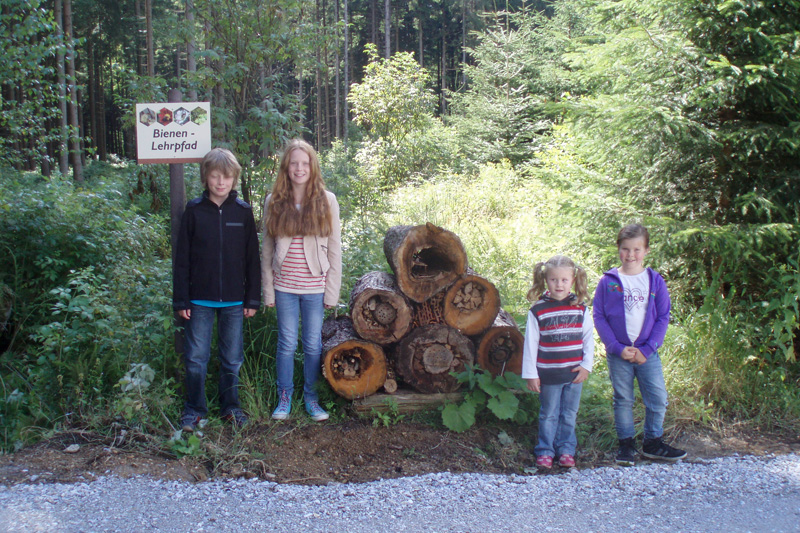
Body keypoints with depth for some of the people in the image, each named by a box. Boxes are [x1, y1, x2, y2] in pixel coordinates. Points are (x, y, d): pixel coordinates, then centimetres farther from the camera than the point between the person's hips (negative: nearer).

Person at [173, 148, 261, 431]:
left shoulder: (243, 211, 0)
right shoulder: (194, 210, -2)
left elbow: (252, 259, 4)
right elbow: (182, 258, 0)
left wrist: (252, 299, 2)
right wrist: (181, 299, -3)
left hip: (234, 300, 1)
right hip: (200, 299, -1)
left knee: (232, 358, 11)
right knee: (196, 357, 5)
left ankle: (231, 406, 27)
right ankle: (194, 409, 20)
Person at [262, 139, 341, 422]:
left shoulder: (327, 201, -2)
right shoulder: (274, 203, 1)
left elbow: (335, 250, 0)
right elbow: (267, 250, 5)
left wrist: (332, 292, -3)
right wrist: (268, 290, 2)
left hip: (315, 287, -1)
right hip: (284, 287, 1)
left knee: (313, 344, 7)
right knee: (287, 343, 8)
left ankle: (311, 396, 24)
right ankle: (284, 396, 23)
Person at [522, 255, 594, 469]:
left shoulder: (580, 308, 0)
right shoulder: (537, 310, -6)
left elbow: (589, 339, 6)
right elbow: (530, 344, -3)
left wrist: (586, 366, -1)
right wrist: (530, 374, -4)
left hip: (574, 373, 2)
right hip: (548, 374, -2)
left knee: (569, 414, 11)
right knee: (549, 415, 8)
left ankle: (566, 450, 24)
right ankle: (545, 451, 20)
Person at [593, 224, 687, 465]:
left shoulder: (655, 281, 1)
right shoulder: (608, 282, -2)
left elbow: (663, 318, 1)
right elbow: (599, 317, -2)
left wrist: (647, 349, -9)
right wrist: (617, 348, -12)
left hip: (648, 353, 1)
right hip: (618, 354, -1)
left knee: (658, 399, 3)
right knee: (623, 400, 7)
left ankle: (652, 443, 21)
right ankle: (626, 444, 21)